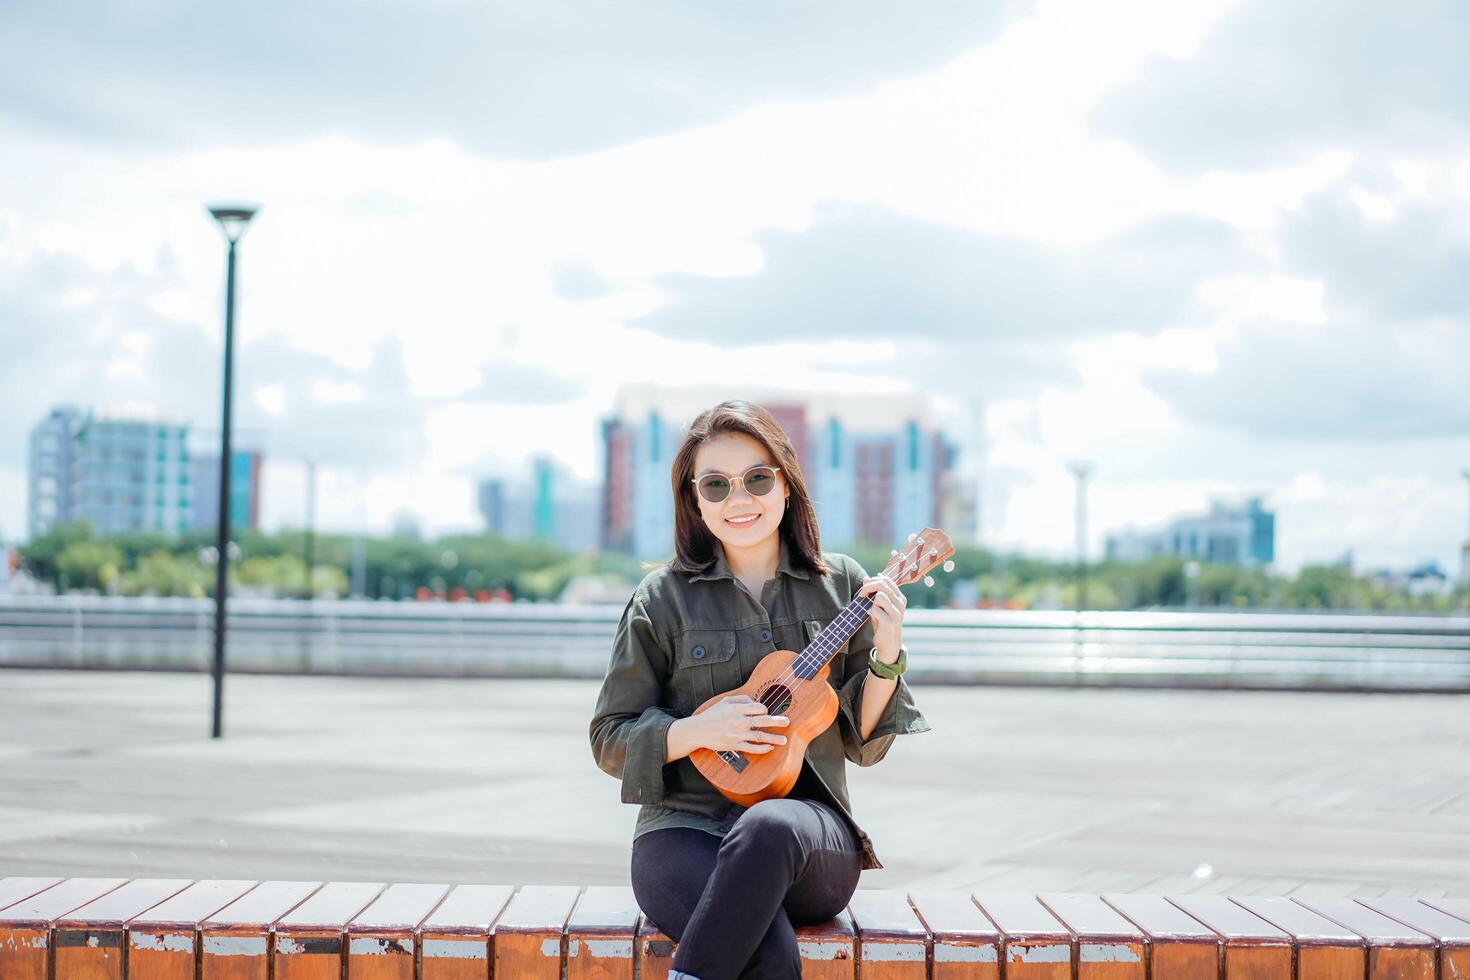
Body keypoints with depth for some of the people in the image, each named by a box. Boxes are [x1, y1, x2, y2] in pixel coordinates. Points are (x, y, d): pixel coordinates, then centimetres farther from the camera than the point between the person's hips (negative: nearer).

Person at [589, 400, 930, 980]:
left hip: (810, 832, 2)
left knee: (770, 827, -37)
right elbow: (610, 741, 7)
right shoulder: (664, 598, 5)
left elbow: (864, 744, 11)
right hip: (685, 829, -2)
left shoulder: (841, 585, 10)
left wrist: (885, 658, -6)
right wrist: (698, 731, -11)